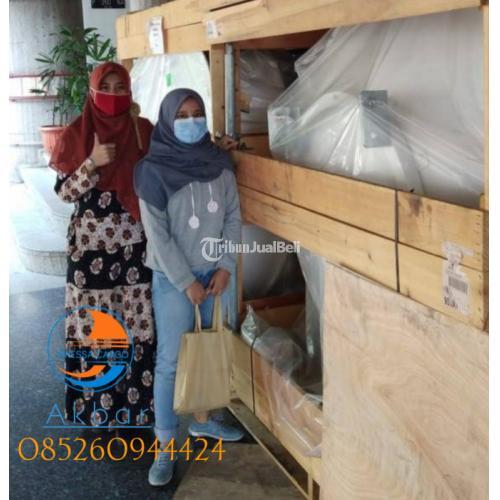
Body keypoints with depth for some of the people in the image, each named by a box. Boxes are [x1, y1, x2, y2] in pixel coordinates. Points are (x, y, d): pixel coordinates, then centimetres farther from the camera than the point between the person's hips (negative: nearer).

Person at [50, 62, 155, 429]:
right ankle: (97, 409, 21)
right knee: (94, 323, 5)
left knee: (138, 320, 6)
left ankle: (136, 405, 23)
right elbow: (63, 192, -5)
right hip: (91, 241, -1)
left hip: (135, 241, 2)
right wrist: (92, 163, -18)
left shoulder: (144, 130, 3)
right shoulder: (77, 134, -2)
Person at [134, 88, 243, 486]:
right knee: (171, 360, 1)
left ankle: (202, 420, 35)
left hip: (216, 272, 5)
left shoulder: (219, 162, 1)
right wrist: (187, 282, -14)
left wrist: (225, 267, -5)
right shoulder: (154, 170, -12)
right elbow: (157, 235, -14)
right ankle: (166, 447, 12)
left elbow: (233, 216, 3)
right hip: (174, 278, -4)